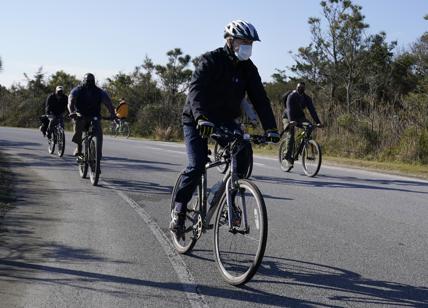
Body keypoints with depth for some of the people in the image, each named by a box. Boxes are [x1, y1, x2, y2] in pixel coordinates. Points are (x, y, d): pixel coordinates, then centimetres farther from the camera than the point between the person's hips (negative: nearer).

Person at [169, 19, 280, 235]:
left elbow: (260, 98, -6)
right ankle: (178, 210, -2)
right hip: (197, 120, -5)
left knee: (243, 153, -19)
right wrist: (202, 118, -50)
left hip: (225, 119, 5)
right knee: (197, 165, -19)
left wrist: (270, 128, -18)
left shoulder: (248, 68, -2)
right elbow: (196, 89, -33)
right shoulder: (211, 61, -18)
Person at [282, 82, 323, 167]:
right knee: (290, 135, -23)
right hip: (288, 118, -4)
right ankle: (288, 156, -14)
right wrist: (291, 121, -50)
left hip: (300, 117, 4)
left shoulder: (307, 98, -6)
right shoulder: (291, 96, -19)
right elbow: (289, 109, -33)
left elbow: (312, 110, -13)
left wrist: (318, 122, -27)